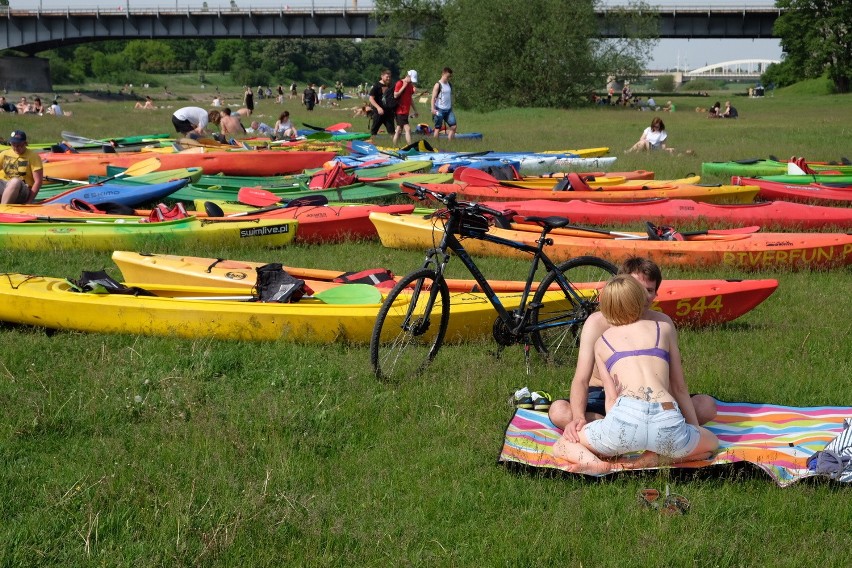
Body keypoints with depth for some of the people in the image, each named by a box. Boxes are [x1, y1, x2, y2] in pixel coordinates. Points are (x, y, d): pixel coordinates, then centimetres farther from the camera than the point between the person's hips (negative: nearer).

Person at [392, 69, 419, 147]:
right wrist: (404, 86, -19)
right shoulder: (399, 83, -10)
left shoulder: (410, 85, 15)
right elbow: (395, 95, -18)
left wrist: (415, 110, 23)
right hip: (400, 111, -9)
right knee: (408, 129, -16)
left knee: (399, 130, 11)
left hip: (406, 111, 9)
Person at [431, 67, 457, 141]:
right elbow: (433, 97, -11)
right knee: (438, 128, -1)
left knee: (453, 126, -1)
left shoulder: (450, 85, 12)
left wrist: (451, 107, 20)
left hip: (448, 109, 6)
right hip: (439, 109, -6)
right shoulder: (438, 85, -8)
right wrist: (433, 109, -20)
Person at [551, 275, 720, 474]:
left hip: (624, 418, 0)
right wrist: (696, 428, 37)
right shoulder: (665, 329, 24)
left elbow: (611, 397, 13)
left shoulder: (602, 342, 24)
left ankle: (594, 463, -8)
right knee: (712, 442, 34)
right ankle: (650, 460, 5)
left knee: (562, 446, 27)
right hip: (668, 423, 0)